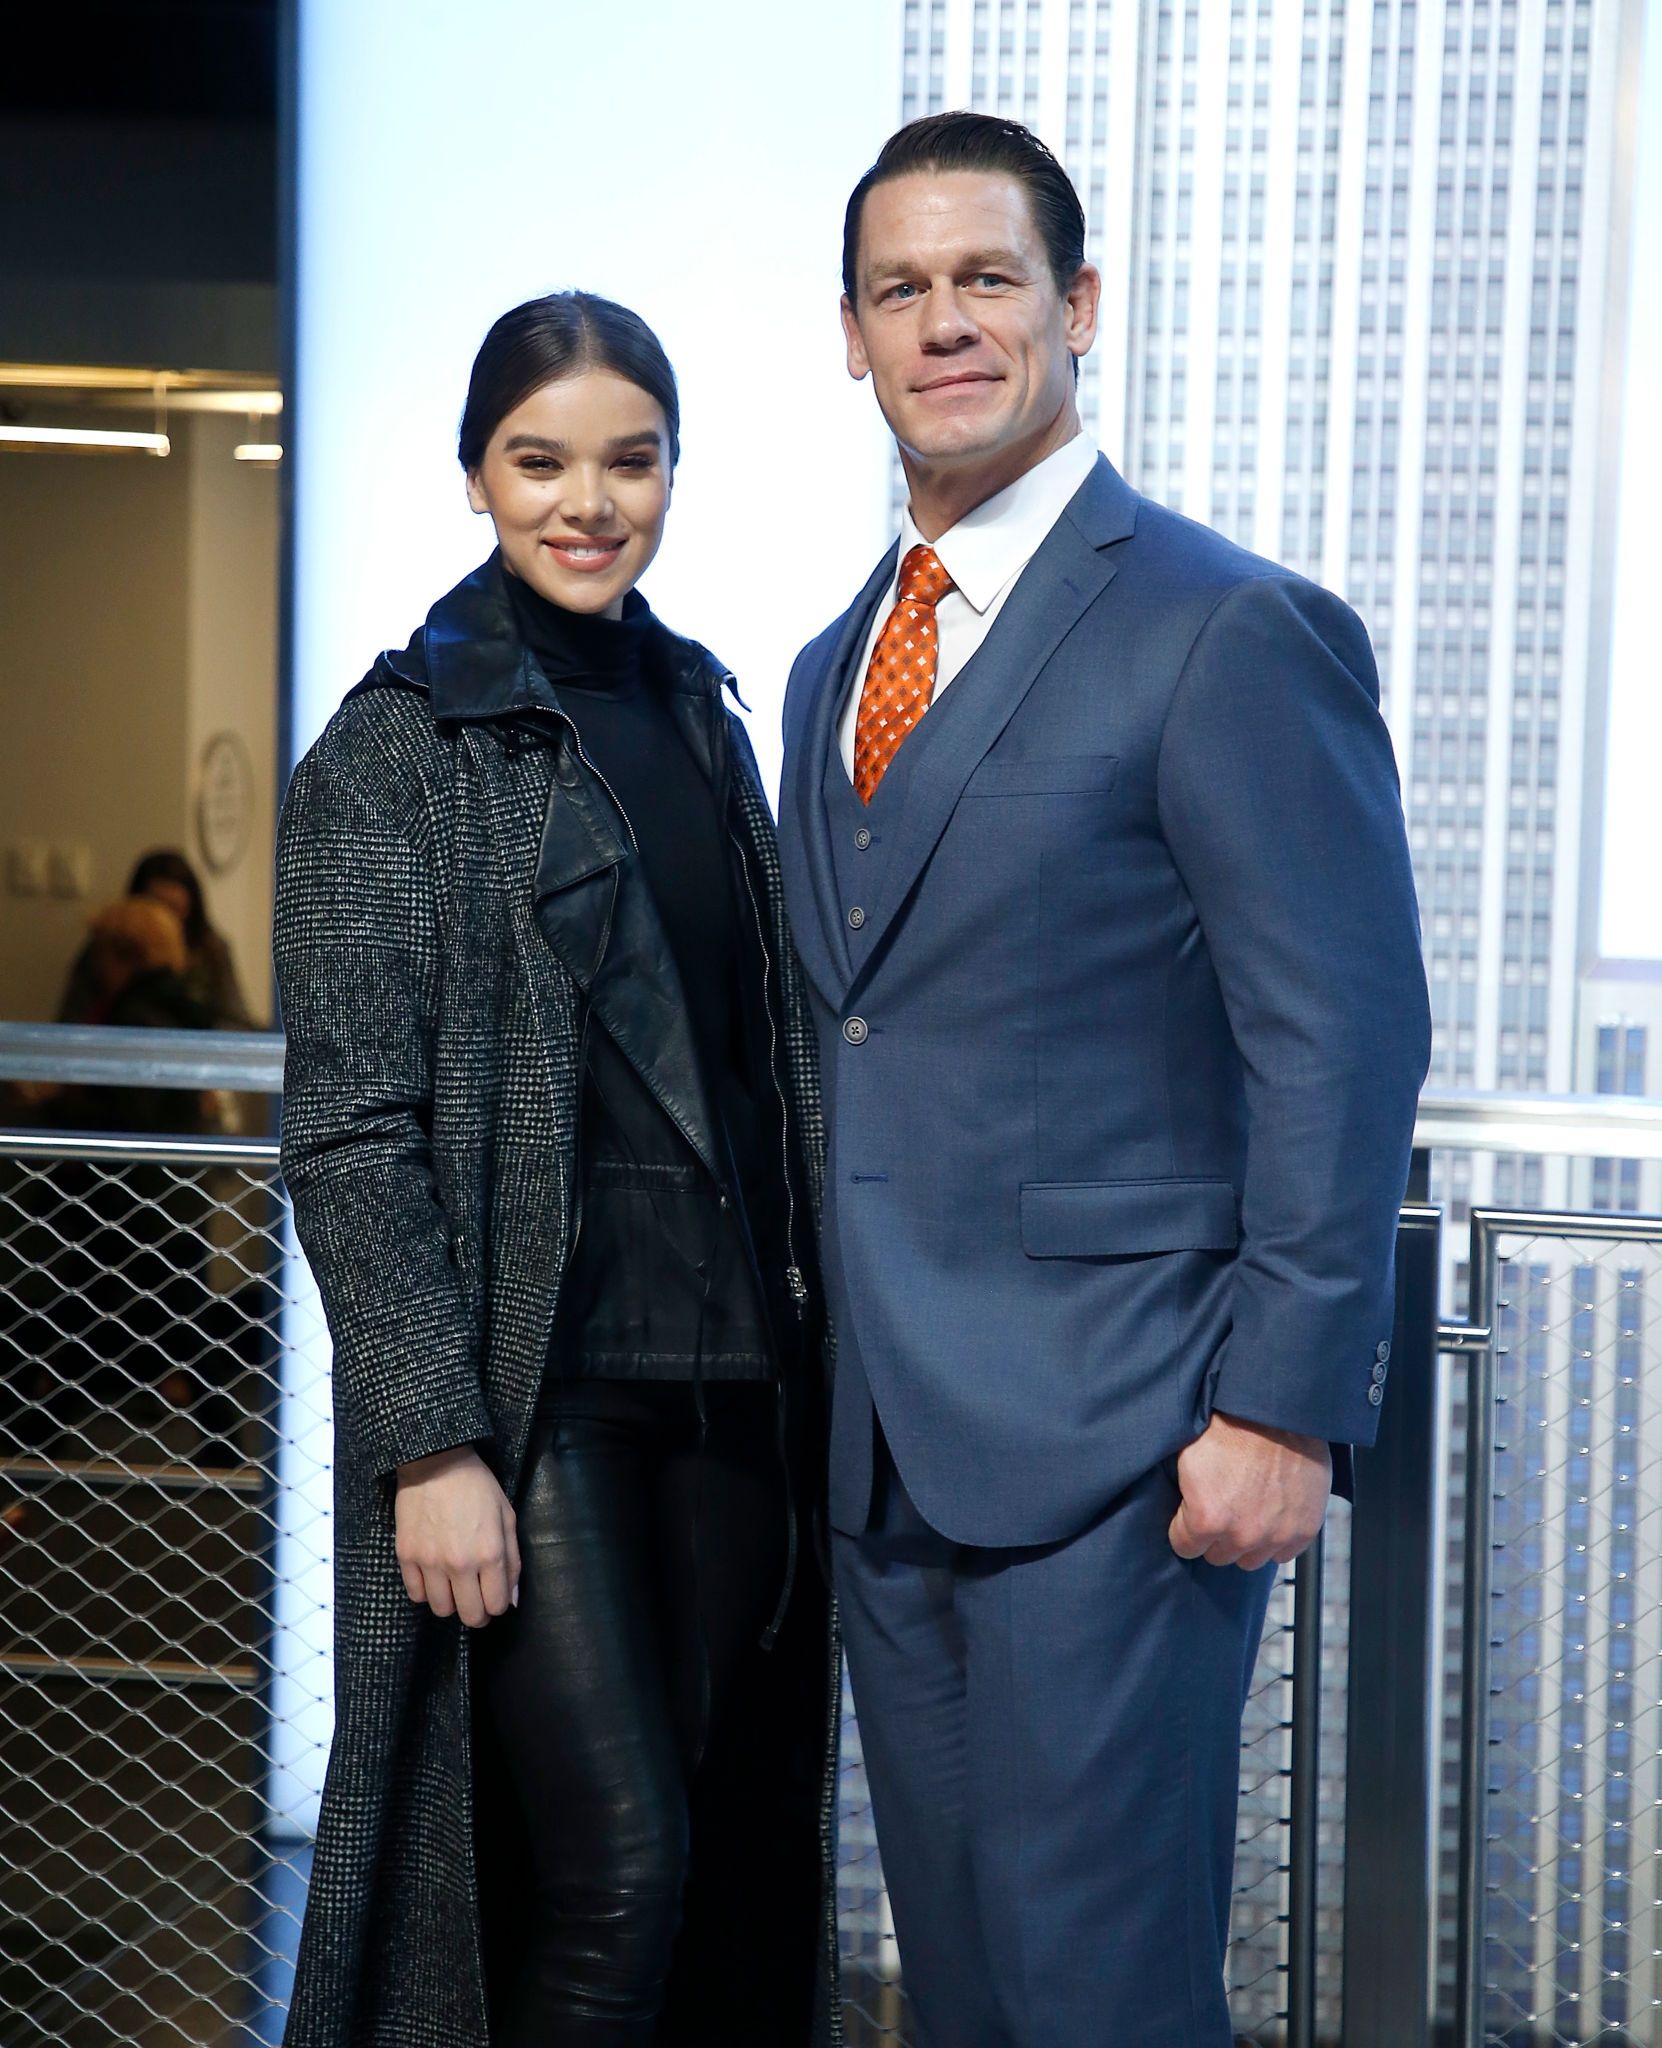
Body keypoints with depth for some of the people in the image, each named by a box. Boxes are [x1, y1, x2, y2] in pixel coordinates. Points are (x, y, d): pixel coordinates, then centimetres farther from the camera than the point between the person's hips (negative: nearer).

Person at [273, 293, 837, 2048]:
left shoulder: (700, 715, 13)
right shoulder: (399, 747, -6)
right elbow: (347, 1133, -10)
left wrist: (810, 1351, 13)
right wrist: (433, 1442, -16)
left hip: (734, 1380, 6)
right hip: (536, 1394, -6)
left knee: (743, 1858, 7)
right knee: (616, 1861, -8)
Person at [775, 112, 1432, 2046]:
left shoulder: (1234, 632, -10)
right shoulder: (833, 667, 15)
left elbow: (1344, 1046, -13)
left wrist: (1281, 1407, -18)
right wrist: (849, 1370, 15)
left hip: (1111, 1443, -7)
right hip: (891, 1447, 8)